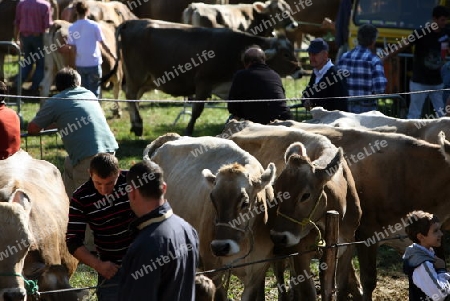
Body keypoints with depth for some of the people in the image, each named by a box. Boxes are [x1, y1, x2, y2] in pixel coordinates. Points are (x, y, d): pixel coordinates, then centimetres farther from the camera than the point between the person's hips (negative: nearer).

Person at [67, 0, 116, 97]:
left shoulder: (72, 28, -1)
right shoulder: (94, 25, -6)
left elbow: (73, 49, -4)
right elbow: (104, 44, -3)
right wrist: (114, 56, 9)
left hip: (80, 64, 2)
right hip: (94, 63, -2)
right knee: (94, 93, 2)